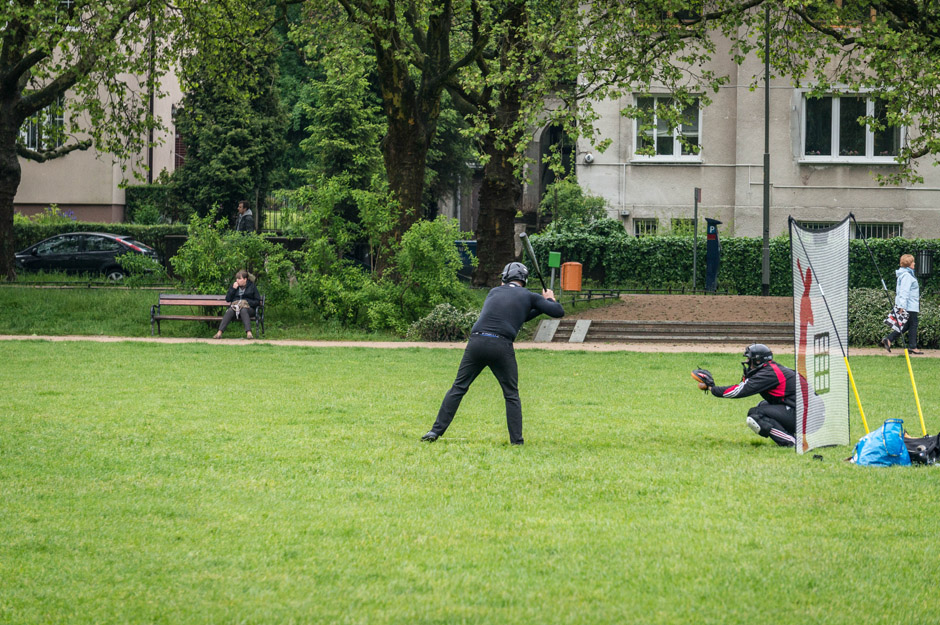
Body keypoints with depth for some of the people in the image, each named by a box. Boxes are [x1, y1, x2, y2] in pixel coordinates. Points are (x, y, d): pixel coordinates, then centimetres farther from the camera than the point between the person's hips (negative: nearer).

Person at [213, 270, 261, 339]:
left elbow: (258, 301, 6)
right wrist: (233, 289, 0)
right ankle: (219, 332, -47)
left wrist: (248, 303, -11)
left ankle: (249, 333, -55)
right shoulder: (234, 285, 18)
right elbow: (227, 299, 12)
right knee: (229, 311, -33)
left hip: (248, 307, -2)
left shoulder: (252, 286, 9)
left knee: (243, 311, -39)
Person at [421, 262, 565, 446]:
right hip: (501, 346, -2)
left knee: (458, 388, 9)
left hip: (476, 342, 2)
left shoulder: (494, 292, 22)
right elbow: (559, 312, 13)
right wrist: (549, 299, 34)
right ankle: (516, 439, 4)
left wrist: (538, 309, 36)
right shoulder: (528, 296, 12)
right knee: (511, 395, 10)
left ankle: (437, 430, 3)